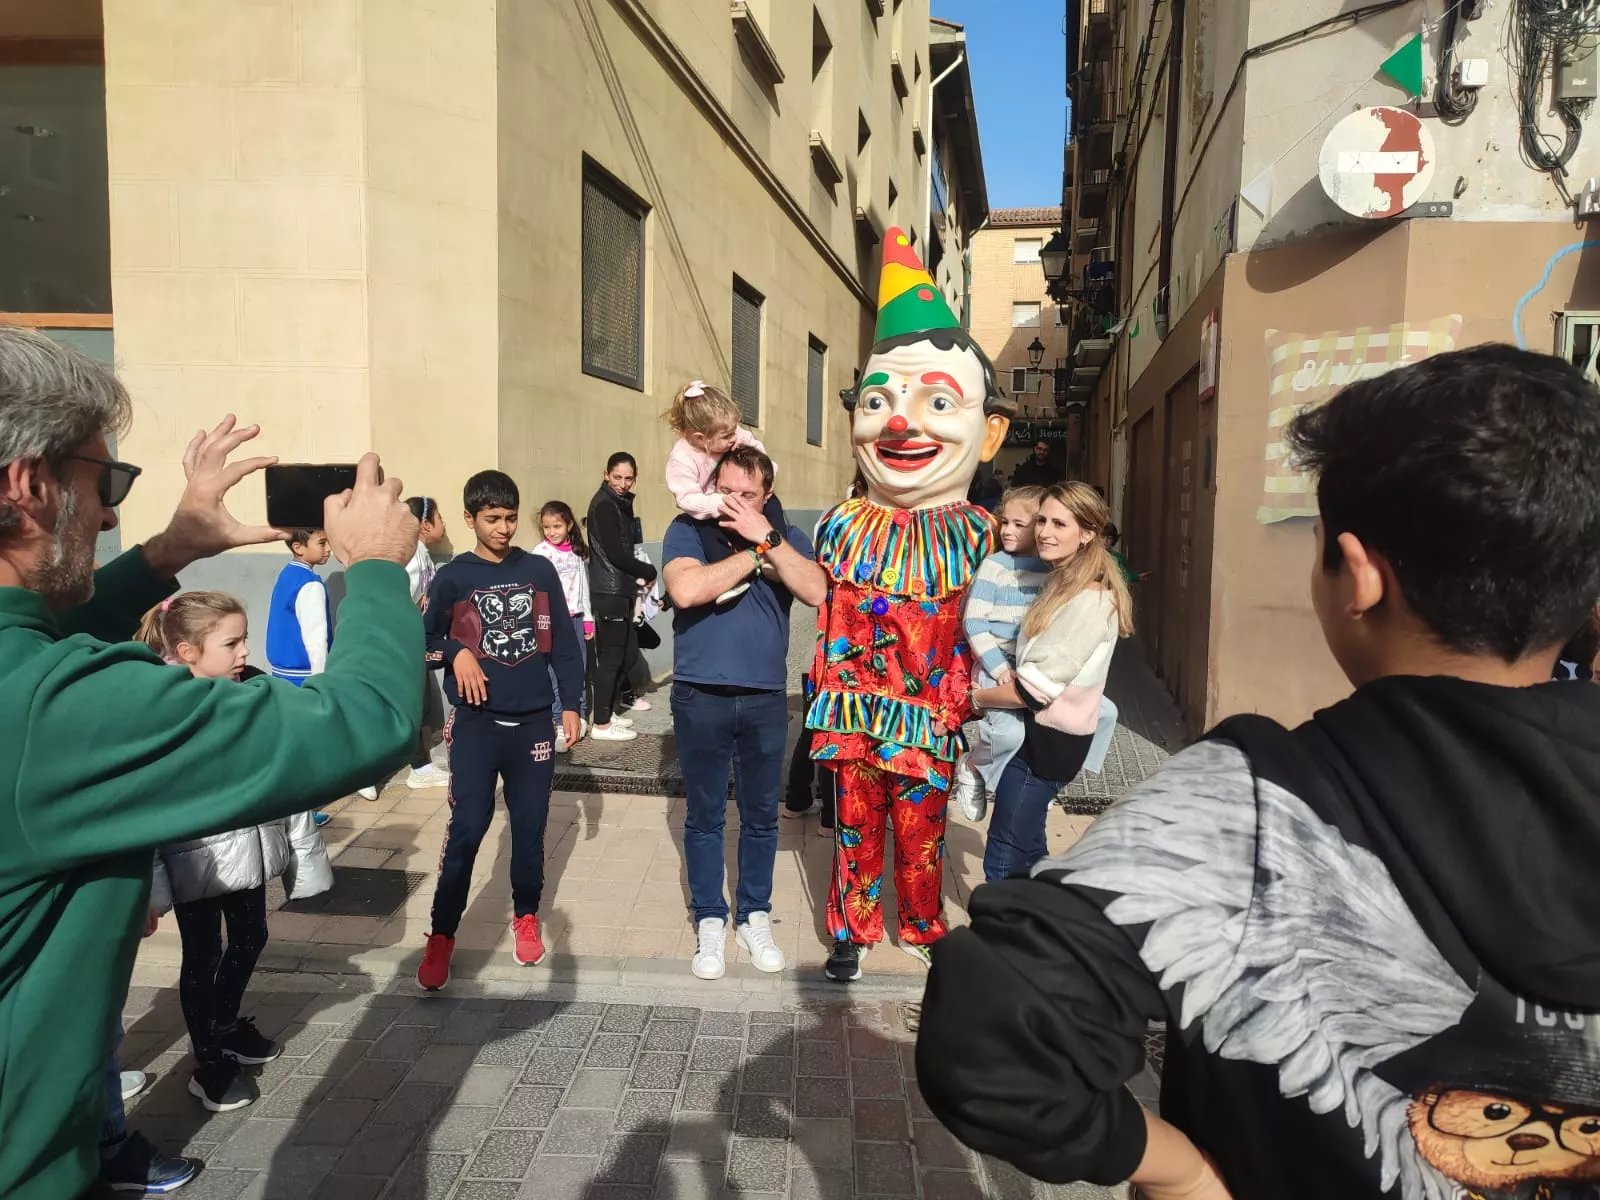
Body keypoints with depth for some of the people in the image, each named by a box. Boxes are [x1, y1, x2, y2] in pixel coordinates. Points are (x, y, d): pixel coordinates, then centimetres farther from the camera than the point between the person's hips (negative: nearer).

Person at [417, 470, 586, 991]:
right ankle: (441, 935, 8)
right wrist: (455, 653, -14)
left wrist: (571, 703, 4)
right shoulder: (452, 577, -1)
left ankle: (526, 918, 28)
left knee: (530, 827, 9)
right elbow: (423, 639, 6)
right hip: (476, 724, -2)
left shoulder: (540, 571, 3)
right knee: (466, 829, -5)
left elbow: (563, 641, 7)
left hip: (533, 723, 2)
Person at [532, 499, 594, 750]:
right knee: (556, 672, -2)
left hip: (575, 617, 4)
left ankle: (580, 716, 23)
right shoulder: (539, 553, -4)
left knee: (580, 669, 9)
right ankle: (561, 724, 3)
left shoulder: (578, 552, 9)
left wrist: (588, 618, 11)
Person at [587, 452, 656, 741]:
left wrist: (637, 575, 2)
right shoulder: (604, 504, -13)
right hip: (609, 591, -9)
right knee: (611, 655, -5)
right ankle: (601, 724, 3)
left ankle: (609, 711, 24)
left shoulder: (621, 503, 16)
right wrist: (648, 572, -7)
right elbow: (615, 553, -18)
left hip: (621, 589, 9)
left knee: (628, 650, 14)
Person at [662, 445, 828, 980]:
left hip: (765, 700, 2)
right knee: (704, 817, 10)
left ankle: (754, 915, 30)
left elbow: (816, 591, -16)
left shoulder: (785, 537, 2)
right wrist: (755, 558, -15)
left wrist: (766, 538, -20)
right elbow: (685, 591, -23)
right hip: (700, 698, -2)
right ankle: (710, 921, 24)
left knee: (761, 816, 13)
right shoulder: (688, 529, -4)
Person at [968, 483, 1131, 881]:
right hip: (1035, 731, 9)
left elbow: (1035, 689, -22)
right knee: (1026, 852, 20)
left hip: (1047, 740, -9)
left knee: (1003, 865, -2)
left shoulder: (1090, 602, -21)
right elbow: (1031, 665, 15)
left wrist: (976, 696, -9)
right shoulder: (1060, 583, 9)